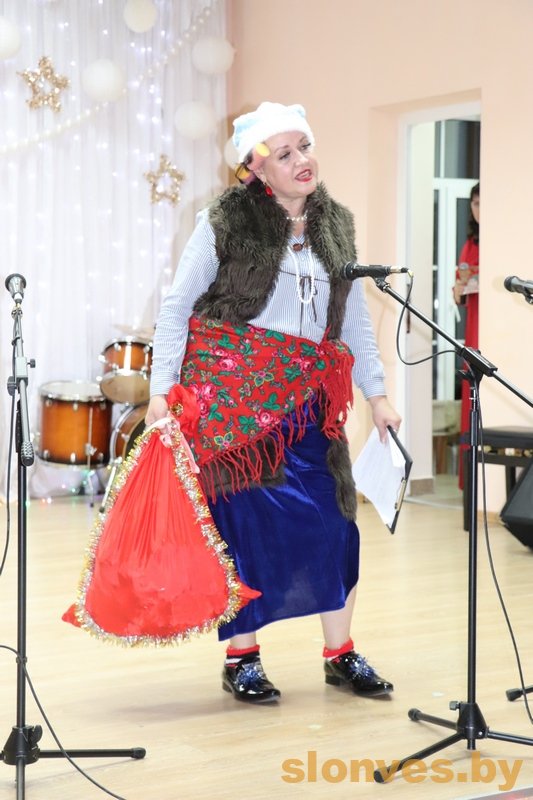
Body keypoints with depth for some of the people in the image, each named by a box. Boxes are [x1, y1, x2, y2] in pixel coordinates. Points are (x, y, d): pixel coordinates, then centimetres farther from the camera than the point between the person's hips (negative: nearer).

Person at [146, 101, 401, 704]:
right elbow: (176, 307, -2)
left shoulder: (335, 226, 12)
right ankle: (241, 659, 13)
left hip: (306, 395, 4)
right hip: (231, 388, -4)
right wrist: (161, 390, -8)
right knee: (242, 519, -1)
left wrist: (377, 394, 13)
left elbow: (355, 317, 16)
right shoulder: (226, 221, -3)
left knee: (331, 518, 1)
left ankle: (340, 654, 16)